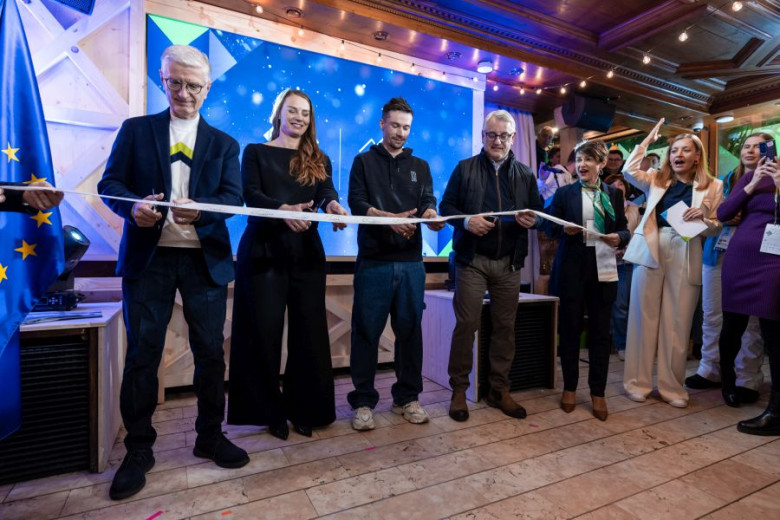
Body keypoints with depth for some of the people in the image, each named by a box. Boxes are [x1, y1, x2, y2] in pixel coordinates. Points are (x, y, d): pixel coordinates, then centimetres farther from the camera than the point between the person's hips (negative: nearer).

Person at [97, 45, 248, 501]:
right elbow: (111, 182, 3)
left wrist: (200, 209, -23)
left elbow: (234, 197, -3)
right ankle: (139, 450, 21)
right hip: (148, 257, 0)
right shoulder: (135, 130, 10)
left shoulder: (224, 143, 10)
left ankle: (210, 437, 24)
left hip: (205, 258, 1)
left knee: (210, 351, 6)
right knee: (143, 353, 4)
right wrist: (133, 206, -19)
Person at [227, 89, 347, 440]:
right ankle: (271, 411, 17)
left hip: (306, 253, 2)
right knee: (264, 333, 0)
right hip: (263, 252, -2)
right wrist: (283, 208, -28)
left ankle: (304, 410, 17)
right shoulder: (256, 152, 8)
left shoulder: (318, 160, 14)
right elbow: (250, 194, -7)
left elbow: (327, 191, -5)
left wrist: (333, 206, -30)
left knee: (308, 332, 2)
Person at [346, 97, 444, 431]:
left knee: (410, 330, 7)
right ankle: (363, 401, 14)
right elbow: (357, 203, -4)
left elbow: (427, 203, 6)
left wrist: (431, 216, -19)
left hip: (411, 262, 3)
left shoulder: (420, 166, 19)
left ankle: (407, 397, 21)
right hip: (374, 261, -2)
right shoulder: (364, 162, 10)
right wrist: (391, 219, -22)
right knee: (366, 331, 1)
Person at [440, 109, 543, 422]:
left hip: (509, 262, 3)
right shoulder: (465, 168, 6)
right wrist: (466, 221, -18)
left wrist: (533, 220, -10)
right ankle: (459, 390, 9)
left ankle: (499, 390, 20)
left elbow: (538, 211, 14)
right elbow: (445, 206, 2)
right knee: (466, 324, -3)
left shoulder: (526, 175, 14)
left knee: (505, 326, 7)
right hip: (472, 259, -3)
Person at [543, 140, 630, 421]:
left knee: (600, 331, 6)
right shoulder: (564, 193, 5)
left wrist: (619, 238, -12)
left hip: (603, 268, 2)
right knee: (570, 329, 6)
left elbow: (625, 230, 10)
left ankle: (598, 392, 20)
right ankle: (569, 387, 21)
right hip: (572, 268, -1)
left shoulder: (614, 193, 10)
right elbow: (549, 226, 3)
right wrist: (564, 230, -18)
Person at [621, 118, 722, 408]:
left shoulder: (712, 187, 9)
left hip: (685, 257, 0)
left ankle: (672, 386, 18)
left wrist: (703, 218, -13)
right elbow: (629, 171, -4)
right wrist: (649, 139, 4)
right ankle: (638, 381, 12)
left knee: (677, 324, 4)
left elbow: (715, 229, 9)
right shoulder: (656, 180, 12)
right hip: (651, 251, 0)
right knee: (645, 318, 2)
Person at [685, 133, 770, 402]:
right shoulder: (727, 179, 15)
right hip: (718, 253, 4)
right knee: (712, 315, 7)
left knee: (750, 319, -1)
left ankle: (747, 379, 12)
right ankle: (710, 370, 19)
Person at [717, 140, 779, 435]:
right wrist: (751, 186, -7)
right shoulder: (753, 176, 10)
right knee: (732, 326, 12)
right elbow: (722, 214, 3)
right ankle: (728, 381, 34)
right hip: (739, 257, 3)